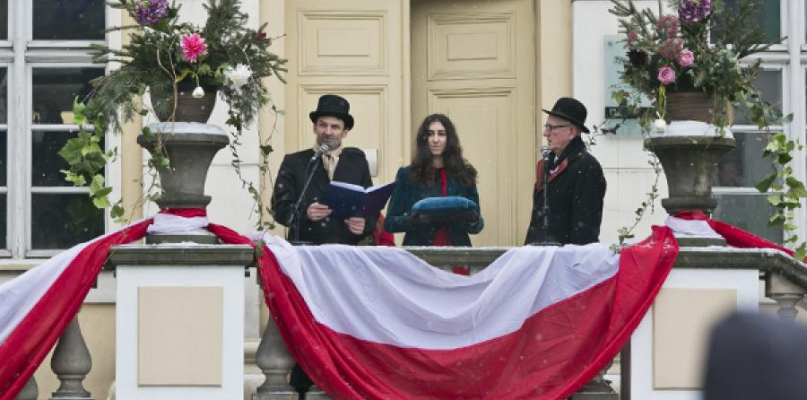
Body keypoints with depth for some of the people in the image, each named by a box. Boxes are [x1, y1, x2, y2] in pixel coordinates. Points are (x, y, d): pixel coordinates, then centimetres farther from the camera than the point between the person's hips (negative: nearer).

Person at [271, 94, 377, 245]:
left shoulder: (357, 163, 17)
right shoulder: (294, 163, 11)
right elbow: (280, 208, 3)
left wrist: (365, 224, -7)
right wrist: (305, 213, -16)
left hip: (348, 249, 2)